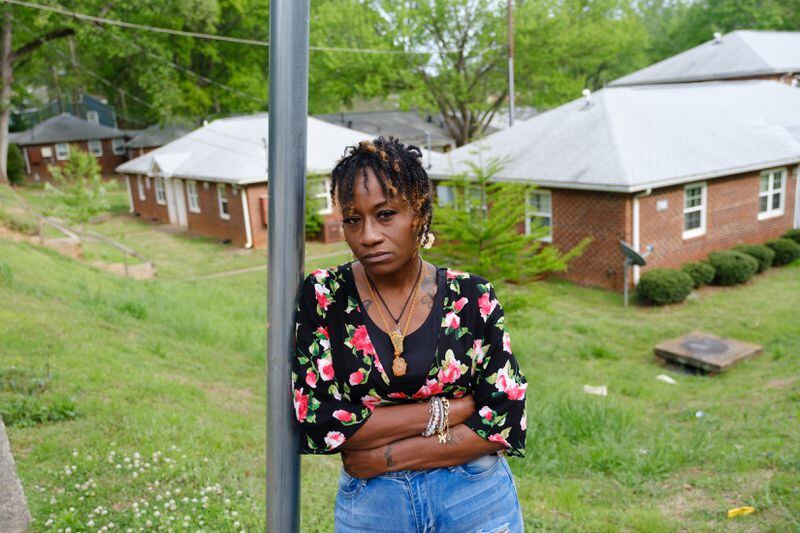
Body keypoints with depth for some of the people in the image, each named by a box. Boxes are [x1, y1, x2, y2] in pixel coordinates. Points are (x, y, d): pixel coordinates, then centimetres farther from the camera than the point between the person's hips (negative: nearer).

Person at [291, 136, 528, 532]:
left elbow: (507, 420, -10)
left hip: (478, 500, 1)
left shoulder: (471, 297, -8)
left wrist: (387, 456, -15)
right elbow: (314, 422, -15)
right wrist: (442, 412, -16)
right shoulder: (323, 296, -10)